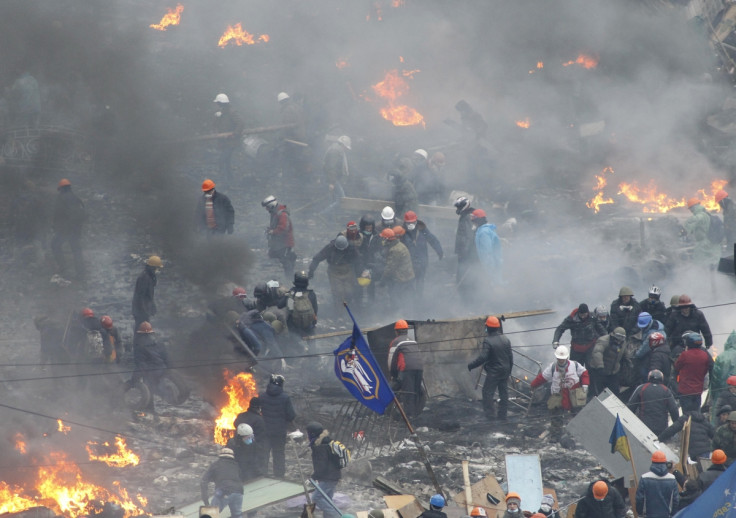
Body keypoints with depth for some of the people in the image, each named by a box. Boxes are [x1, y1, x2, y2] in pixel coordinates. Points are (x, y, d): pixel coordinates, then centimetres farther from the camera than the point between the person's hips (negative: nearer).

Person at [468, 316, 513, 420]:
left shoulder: (487, 341, -19)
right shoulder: (505, 339, 2)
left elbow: (482, 357, -25)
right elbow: (510, 356, 7)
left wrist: (471, 365, -15)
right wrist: (509, 370, 17)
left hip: (493, 372, -7)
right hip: (505, 371, 7)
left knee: (488, 393, 0)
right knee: (504, 392, 13)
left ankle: (490, 415, -5)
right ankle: (503, 414, 18)